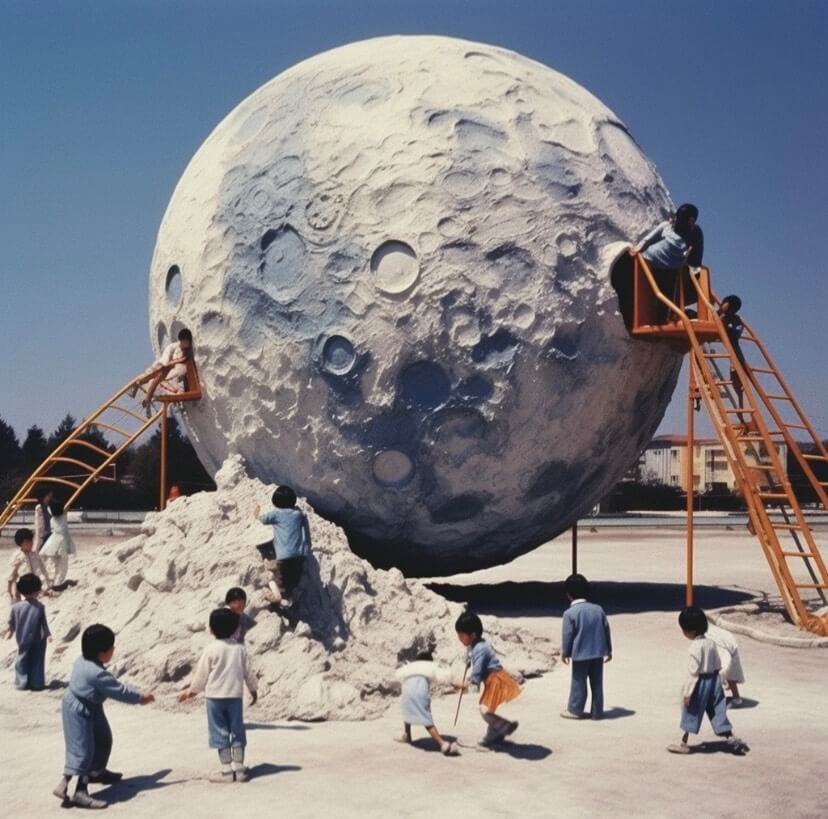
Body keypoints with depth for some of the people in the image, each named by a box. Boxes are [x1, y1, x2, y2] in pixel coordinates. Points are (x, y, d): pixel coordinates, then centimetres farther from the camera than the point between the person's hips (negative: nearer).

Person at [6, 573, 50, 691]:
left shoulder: (16, 607, -9)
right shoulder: (39, 606, -14)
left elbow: (11, 622, 5)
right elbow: (44, 623, -7)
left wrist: (10, 632, 24)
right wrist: (48, 634, 8)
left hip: (23, 640, 1)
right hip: (38, 640, -1)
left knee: (22, 661, 14)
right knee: (37, 661, 9)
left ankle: (22, 683, 14)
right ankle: (37, 683, 8)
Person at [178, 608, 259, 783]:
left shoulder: (211, 650, -10)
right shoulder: (240, 649, 1)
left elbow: (201, 674, -3)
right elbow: (248, 672, 7)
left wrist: (191, 691, 12)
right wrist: (253, 689, 22)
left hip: (215, 696, -3)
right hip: (235, 695, 3)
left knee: (220, 733, 3)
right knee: (237, 732, 10)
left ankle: (227, 770, 3)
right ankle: (239, 768, 11)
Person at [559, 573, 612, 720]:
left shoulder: (570, 613, -12)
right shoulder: (598, 609, 4)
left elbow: (567, 635, -9)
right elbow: (606, 629, 9)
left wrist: (565, 652, 4)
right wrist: (608, 650, 18)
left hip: (580, 653, -4)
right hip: (598, 653, 5)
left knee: (578, 682, 6)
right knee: (597, 683, 10)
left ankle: (575, 710, 14)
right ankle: (597, 711, 16)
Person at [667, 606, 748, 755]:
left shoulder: (696, 646, -20)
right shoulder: (711, 642, 4)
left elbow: (693, 671, -20)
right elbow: (718, 665, 11)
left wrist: (687, 692, -16)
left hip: (701, 683, -7)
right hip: (714, 680, 7)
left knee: (691, 713, 4)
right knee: (718, 711, 13)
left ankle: (683, 743, 12)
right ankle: (730, 738, 10)